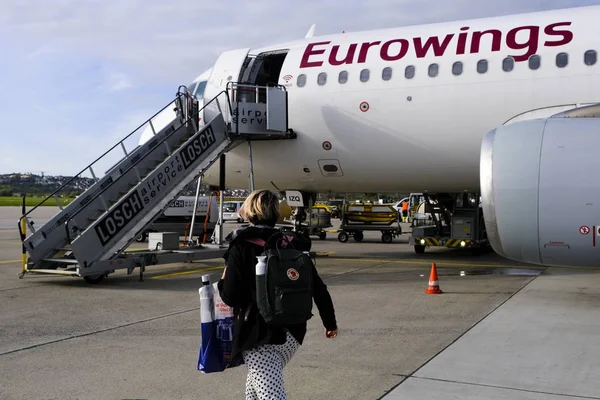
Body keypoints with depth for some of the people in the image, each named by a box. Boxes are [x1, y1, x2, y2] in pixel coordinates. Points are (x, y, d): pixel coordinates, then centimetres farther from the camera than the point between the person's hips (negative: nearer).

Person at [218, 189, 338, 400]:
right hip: (291, 333, 6)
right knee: (256, 383, 28)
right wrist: (330, 322, 16)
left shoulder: (241, 247, -10)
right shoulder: (293, 245, 4)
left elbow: (230, 297, -13)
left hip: (259, 336, -6)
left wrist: (222, 281, 8)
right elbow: (318, 288, 5)